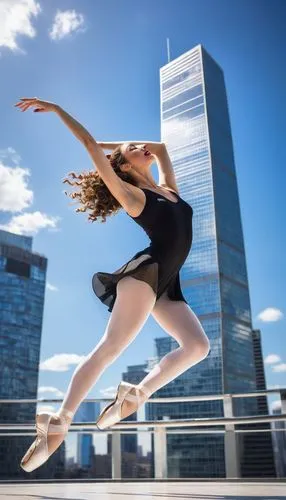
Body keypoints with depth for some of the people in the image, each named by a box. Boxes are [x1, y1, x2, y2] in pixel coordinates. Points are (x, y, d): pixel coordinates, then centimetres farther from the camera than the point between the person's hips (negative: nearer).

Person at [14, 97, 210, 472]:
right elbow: (91, 147, 2)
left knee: (198, 346, -5)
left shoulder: (168, 188, 24)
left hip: (166, 284, 7)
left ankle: (135, 394, 2)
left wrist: (111, 143, 33)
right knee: (109, 348, -15)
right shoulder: (130, 195, 5)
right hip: (146, 272, -7)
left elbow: (161, 147, 34)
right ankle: (58, 423, -12)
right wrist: (56, 109, 8)